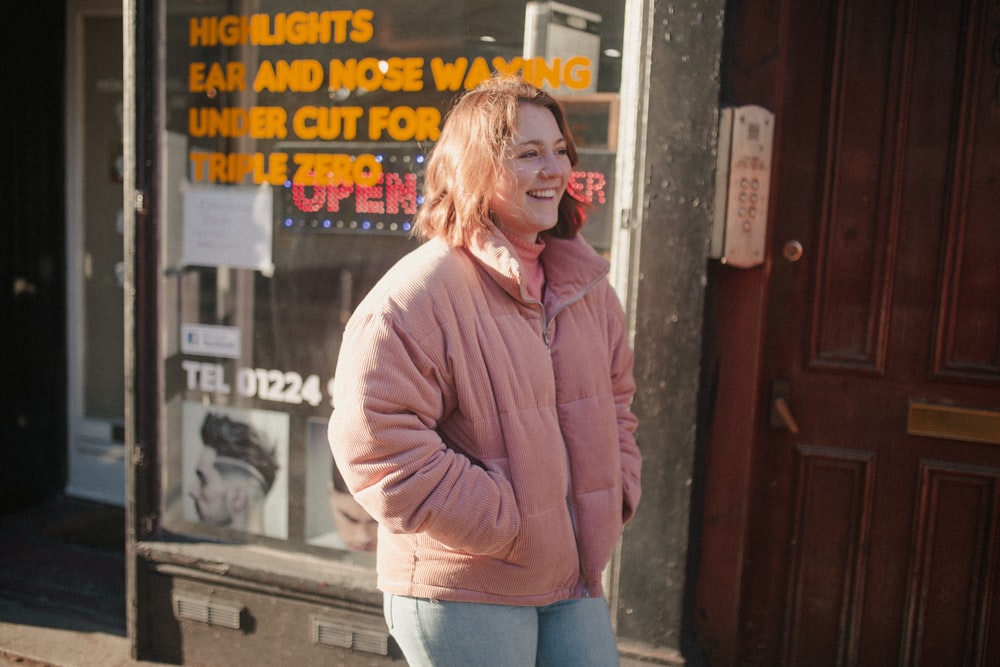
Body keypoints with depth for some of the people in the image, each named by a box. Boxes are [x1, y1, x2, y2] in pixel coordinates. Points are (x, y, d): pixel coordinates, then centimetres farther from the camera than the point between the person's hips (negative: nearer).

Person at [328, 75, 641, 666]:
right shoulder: (417, 294, -19)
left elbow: (615, 401, 19)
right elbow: (376, 439, -23)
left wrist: (615, 498, 7)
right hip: (462, 590, -6)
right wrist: (503, 523, -19)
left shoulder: (585, 283, 5)